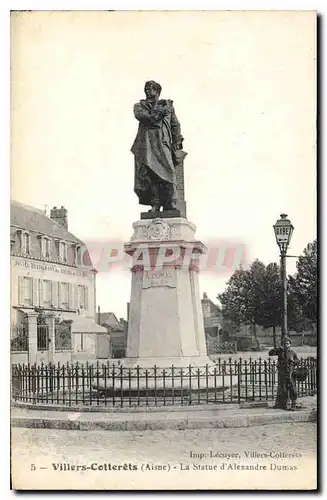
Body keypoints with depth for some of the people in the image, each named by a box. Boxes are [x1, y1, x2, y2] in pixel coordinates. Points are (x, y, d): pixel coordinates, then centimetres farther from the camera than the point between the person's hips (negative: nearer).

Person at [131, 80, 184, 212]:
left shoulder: (167, 105, 24)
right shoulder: (140, 105, 24)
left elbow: (175, 125, 18)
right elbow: (139, 114, 0)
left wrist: (177, 142, 7)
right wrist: (157, 113, -4)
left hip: (162, 141, -1)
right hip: (146, 141, 1)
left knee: (166, 171, -15)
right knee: (149, 172, -14)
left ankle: (170, 207, -17)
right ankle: (155, 204, -16)